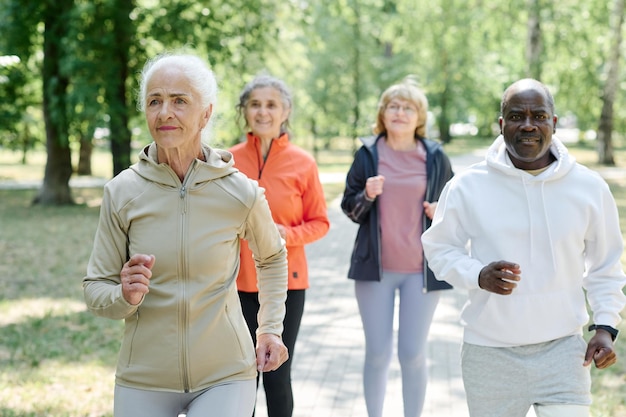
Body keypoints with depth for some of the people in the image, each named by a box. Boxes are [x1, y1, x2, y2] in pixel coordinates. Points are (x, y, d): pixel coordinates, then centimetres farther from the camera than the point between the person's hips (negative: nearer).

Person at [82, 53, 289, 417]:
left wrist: (271, 329, 7)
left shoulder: (241, 192, -9)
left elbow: (272, 257, 12)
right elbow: (96, 290, -1)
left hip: (225, 375, -1)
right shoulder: (122, 192, -8)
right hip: (143, 378, 1)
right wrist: (125, 297, -21)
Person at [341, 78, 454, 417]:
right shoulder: (368, 154, 3)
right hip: (376, 268, 0)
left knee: (413, 355, 3)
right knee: (377, 354, 5)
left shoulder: (435, 157, 3)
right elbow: (349, 208, 6)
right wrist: (367, 195, -15)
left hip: (421, 270, 0)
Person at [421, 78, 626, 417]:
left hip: (562, 350, 0)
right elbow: (439, 248, 5)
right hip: (489, 353, 0)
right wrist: (478, 276, -14)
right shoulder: (467, 186, -6)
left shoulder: (590, 188, -1)